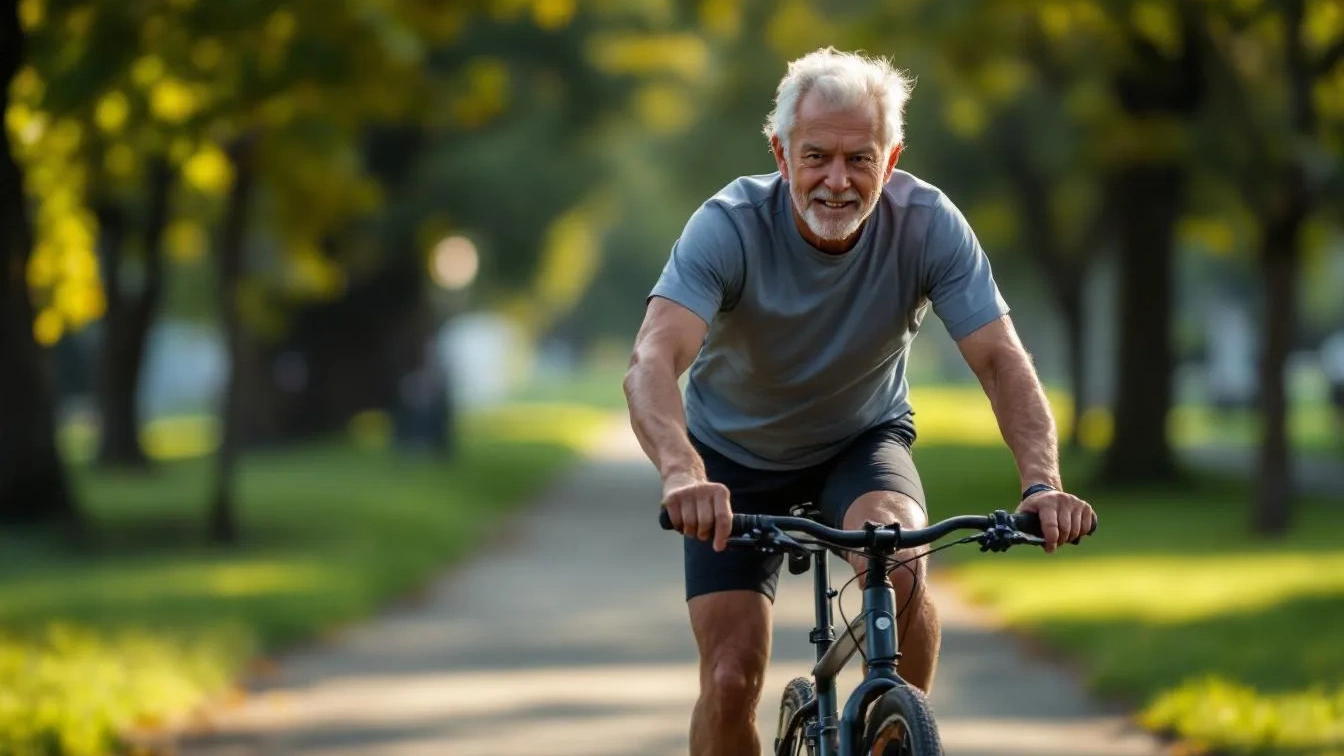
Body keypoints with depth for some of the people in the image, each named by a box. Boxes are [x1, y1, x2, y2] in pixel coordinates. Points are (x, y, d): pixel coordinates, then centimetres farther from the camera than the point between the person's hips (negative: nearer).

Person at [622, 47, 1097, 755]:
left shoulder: (928, 224, -24)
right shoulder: (730, 226, -30)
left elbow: (1001, 360, -27)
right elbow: (652, 363, -43)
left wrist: (1043, 484, -45)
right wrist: (682, 475, -63)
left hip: (864, 439, 0)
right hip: (738, 456, 0)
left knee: (900, 558, -32)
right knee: (730, 680, -11)